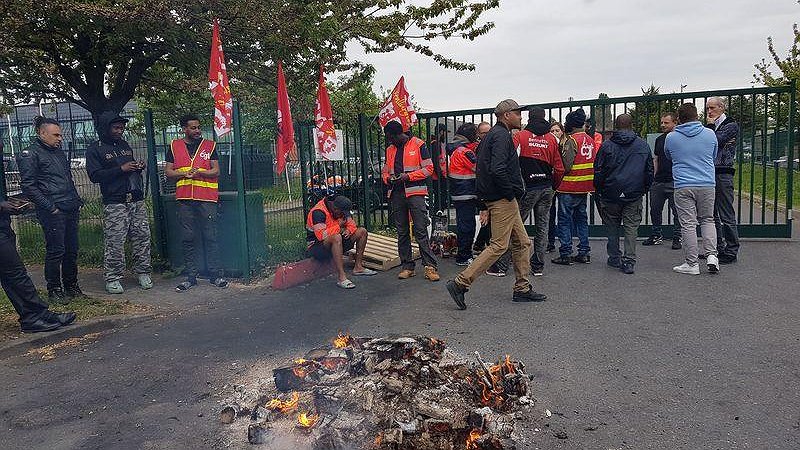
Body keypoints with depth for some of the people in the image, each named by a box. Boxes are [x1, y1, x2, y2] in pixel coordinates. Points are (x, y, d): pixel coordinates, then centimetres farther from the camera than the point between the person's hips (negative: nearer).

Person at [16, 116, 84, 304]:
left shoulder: (59, 151, 19)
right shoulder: (30, 154, -5)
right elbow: (28, 186, -11)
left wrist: (77, 200, 15)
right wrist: (50, 207, -14)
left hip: (71, 210, 8)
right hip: (53, 212, -7)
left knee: (72, 250, 11)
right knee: (56, 251, -3)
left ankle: (71, 286, 22)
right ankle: (54, 291, 8)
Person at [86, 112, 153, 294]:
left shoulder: (124, 145, 19)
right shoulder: (95, 149, 1)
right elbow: (95, 175, -10)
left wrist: (139, 166, 7)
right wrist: (121, 169, -16)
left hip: (137, 200, 6)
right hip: (114, 203, -6)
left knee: (142, 237, 4)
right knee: (115, 242, -6)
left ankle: (144, 273, 13)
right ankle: (112, 279, 3)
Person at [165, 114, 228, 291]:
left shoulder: (209, 145, 9)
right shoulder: (175, 146, 12)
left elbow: (216, 171, 3)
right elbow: (168, 172, 9)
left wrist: (199, 172, -14)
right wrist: (184, 174, -8)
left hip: (207, 198, -2)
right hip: (184, 199, 2)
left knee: (210, 237, -2)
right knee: (187, 239, 5)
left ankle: (216, 275, 4)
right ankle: (191, 277, 12)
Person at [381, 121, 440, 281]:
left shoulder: (418, 145, 0)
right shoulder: (390, 149, 17)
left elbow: (428, 168, -4)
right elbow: (385, 171, 23)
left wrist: (409, 176, -13)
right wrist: (388, 178, -1)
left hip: (415, 193, -6)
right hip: (397, 194, 6)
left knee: (421, 231, -9)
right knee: (402, 232, 7)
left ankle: (430, 266, -5)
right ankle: (407, 266, 15)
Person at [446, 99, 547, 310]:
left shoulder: (492, 135, 19)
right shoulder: (502, 135, -13)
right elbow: (498, 170, -27)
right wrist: (511, 193, -15)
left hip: (504, 200, 11)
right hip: (503, 200, -11)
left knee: (522, 243, 14)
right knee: (498, 245, -9)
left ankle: (522, 289, 20)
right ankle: (460, 283, -7)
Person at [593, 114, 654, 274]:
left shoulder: (606, 146, -2)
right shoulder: (643, 145, 5)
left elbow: (598, 171, -1)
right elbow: (650, 171, 10)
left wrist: (599, 190, 11)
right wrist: (645, 189, 20)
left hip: (611, 194, -1)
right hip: (634, 195, 1)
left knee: (612, 227, 13)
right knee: (631, 228, 2)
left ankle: (614, 258, 18)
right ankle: (629, 261, -3)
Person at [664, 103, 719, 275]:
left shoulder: (671, 138, -1)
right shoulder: (710, 134, 3)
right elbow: (714, 157, 20)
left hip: (683, 186, -2)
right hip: (707, 185, 2)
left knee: (688, 224, 1)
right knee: (707, 220, 17)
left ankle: (692, 264, 4)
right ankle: (711, 255, 5)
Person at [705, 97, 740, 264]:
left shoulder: (731, 125, -2)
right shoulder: (711, 126, 18)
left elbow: (716, 141, -14)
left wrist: (710, 125, -1)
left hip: (723, 173, -8)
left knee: (726, 215, -6)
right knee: (712, 214, 12)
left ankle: (731, 252, -1)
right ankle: (717, 248, 21)